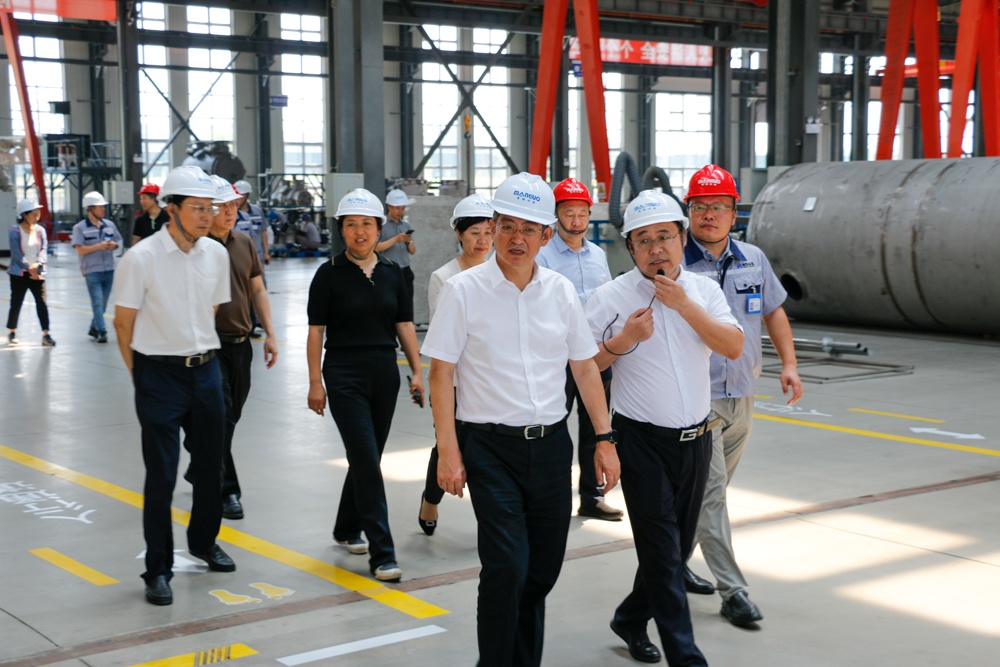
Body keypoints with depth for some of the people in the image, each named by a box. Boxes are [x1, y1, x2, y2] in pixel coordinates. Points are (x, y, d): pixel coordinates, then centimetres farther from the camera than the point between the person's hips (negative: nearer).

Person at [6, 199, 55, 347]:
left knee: (42, 303, -5)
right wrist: (29, 268, -22)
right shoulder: (15, 231, -8)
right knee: (16, 303, 6)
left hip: (37, 273, 3)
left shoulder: (40, 230, 4)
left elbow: (44, 250, -2)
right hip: (19, 273, -3)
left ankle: (46, 335, -5)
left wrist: (37, 264, -20)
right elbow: (16, 253, -14)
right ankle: (11, 333, 25)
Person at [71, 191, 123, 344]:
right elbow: (80, 250, -12)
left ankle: (94, 329, 26)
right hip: (92, 270, -5)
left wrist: (114, 245, -8)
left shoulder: (109, 225, 7)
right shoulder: (80, 227, -6)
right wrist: (99, 246, -21)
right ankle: (102, 331, -8)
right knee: (97, 302, -9)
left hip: (108, 269, 5)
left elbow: (118, 242, 16)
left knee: (103, 303, 11)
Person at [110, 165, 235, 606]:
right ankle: (158, 570, 9)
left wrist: (202, 354, 14)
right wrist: (140, 375, 0)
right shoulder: (142, 258, -13)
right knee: (161, 475, -1)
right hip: (159, 375, -5)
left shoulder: (216, 254, 2)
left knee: (211, 464, 15)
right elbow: (124, 322, -6)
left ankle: (204, 541, 37)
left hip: (206, 371, 5)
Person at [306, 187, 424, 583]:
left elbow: (405, 325, 10)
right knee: (367, 461, -10)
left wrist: (417, 371, 3)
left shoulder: (392, 273, 7)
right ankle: (382, 554, -9)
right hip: (345, 375, -5)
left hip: (384, 373, 5)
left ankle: (347, 529, 35)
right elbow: (316, 330, -5)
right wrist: (315, 382, -9)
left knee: (366, 458, 14)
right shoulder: (330, 274, -5)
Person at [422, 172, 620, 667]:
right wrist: (448, 451, -10)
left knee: (544, 569, 10)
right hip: (490, 446, -4)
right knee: (506, 567, -12)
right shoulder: (464, 291, -5)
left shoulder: (561, 291, 5)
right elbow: (441, 372, -5)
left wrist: (604, 439, 7)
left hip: (551, 445, 4)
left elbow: (585, 367, 11)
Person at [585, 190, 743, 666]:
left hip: (695, 439, 5)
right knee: (662, 551, -5)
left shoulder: (703, 290, 4)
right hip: (642, 441, -4)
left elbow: (733, 347, -9)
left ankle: (630, 619, 36)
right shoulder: (611, 298, -7)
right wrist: (622, 341, -19)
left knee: (679, 548, 15)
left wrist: (684, 305, -16)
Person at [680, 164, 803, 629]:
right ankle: (733, 591, -3)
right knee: (710, 491, -7)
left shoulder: (753, 260, 8)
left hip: (741, 397, 6)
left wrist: (789, 364, 11)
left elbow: (774, 312, 19)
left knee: (709, 490, 16)